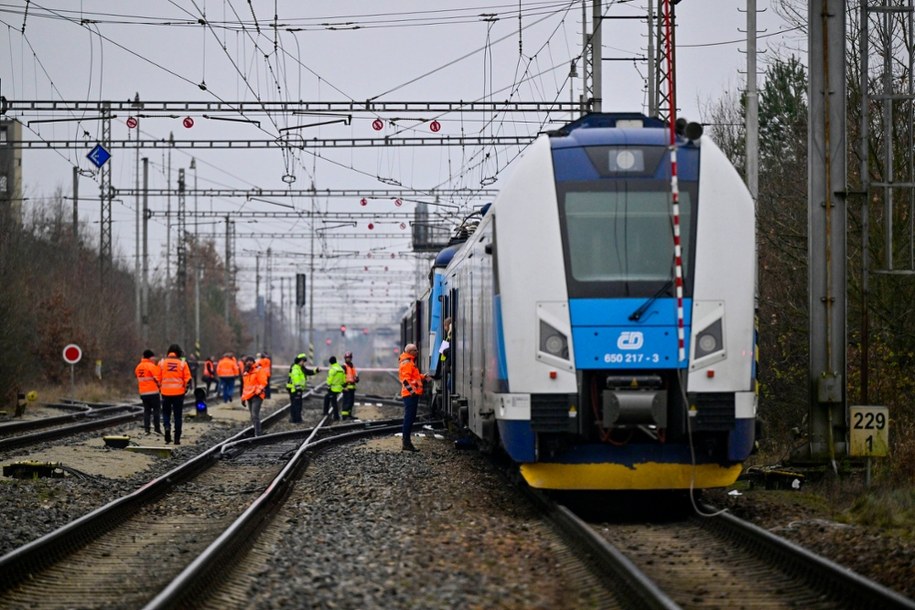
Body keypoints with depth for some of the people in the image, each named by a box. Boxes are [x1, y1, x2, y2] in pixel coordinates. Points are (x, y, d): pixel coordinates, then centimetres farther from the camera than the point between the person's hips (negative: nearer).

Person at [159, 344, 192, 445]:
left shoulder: (162, 362, 0)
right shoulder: (182, 363, -2)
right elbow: (188, 379, -1)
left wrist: (160, 387, 16)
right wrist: (185, 389, 16)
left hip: (166, 392, 0)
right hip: (179, 393, 0)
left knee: (166, 413, 16)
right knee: (177, 416, 8)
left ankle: (167, 427, -14)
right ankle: (177, 439, 8)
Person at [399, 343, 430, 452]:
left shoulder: (411, 362, 22)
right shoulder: (406, 362, -12)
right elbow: (405, 378, -22)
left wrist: (423, 377, 17)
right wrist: (411, 390, -28)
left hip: (413, 394, 11)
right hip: (410, 394, -11)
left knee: (410, 418, 15)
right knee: (409, 417, -11)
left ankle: (406, 442, 20)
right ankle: (406, 443, -12)